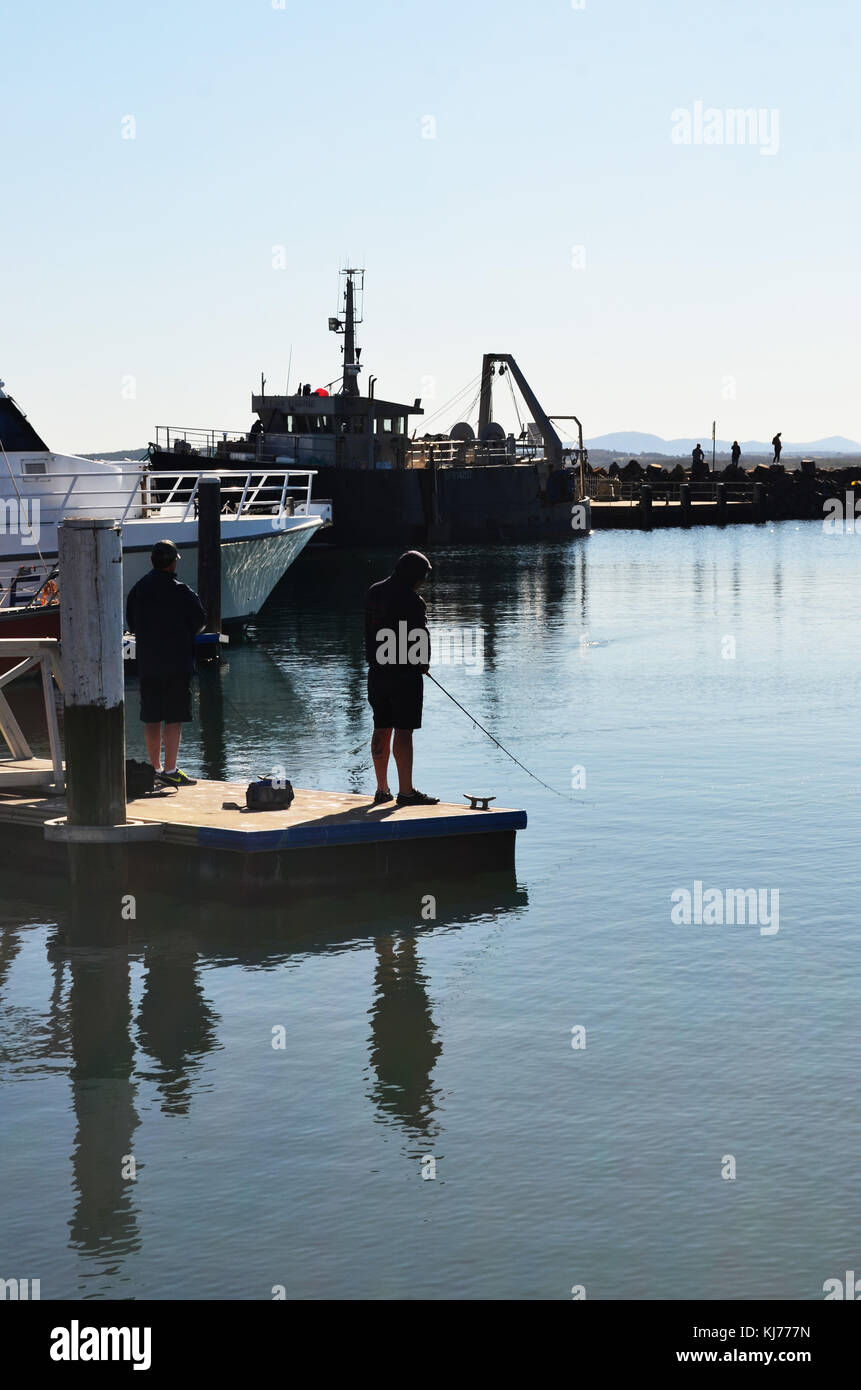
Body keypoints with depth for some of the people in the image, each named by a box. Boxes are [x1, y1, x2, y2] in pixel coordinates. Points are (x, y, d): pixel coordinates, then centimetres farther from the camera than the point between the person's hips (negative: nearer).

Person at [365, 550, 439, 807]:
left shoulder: (373, 593, 8)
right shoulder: (411, 601, -16)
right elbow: (422, 637, -13)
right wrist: (423, 663, 5)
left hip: (377, 672, 7)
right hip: (406, 674, -7)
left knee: (381, 730, 12)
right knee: (403, 732, -5)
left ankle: (382, 789, 19)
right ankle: (406, 791, -4)